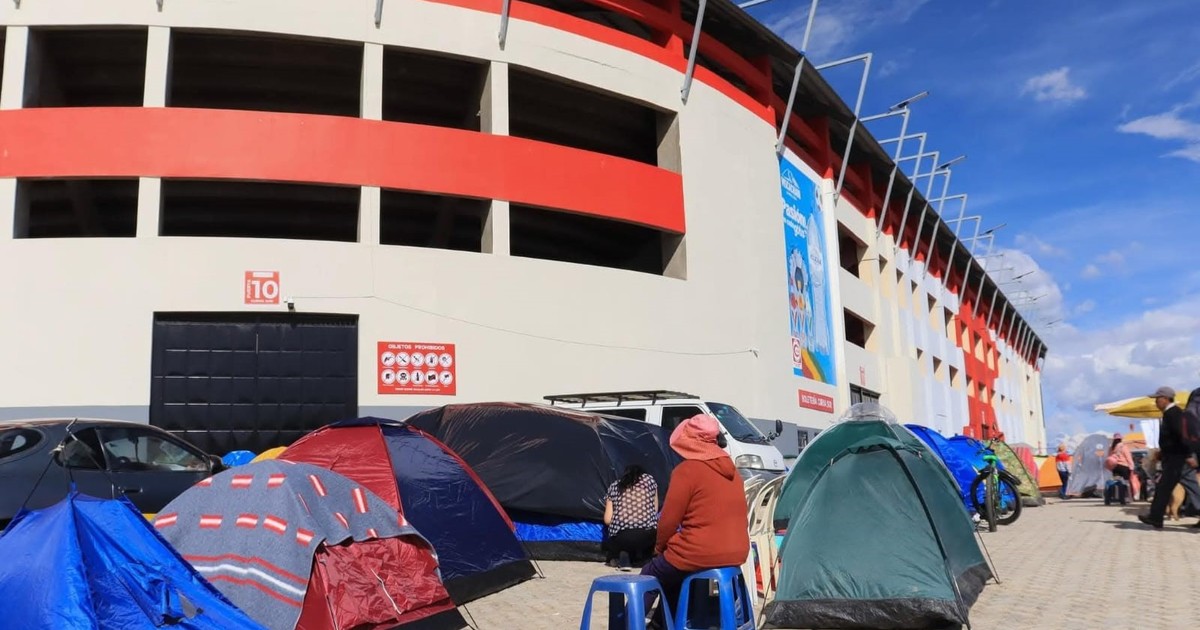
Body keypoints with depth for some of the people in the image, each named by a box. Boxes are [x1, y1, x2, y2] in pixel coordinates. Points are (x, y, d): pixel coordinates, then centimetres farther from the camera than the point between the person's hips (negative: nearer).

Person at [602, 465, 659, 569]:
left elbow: (607, 520, 12)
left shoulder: (615, 486, 17)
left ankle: (616, 557, 0)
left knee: (609, 544, 33)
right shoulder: (649, 479, 18)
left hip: (621, 537, 1)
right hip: (647, 535, 0)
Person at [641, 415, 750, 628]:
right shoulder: (730, 469, 10)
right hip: (736, 553, 8)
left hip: (699, 555, -7)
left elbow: (669, 519, -11)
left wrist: (659, 548, 8)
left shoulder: (687, 470, -12)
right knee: (671, 576, 32)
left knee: (649, 577, 18)